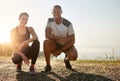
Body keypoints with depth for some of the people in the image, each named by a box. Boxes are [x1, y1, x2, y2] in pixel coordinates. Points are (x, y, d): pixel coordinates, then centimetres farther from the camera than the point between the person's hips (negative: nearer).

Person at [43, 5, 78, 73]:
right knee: (46, 42, -32)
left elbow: (72, 41, -17)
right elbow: (47, 35, -22)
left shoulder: (68, 24, -21)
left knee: (74, 55, -30)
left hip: (66, 45, -1)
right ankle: (48, 65, -16)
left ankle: (66, 60, 11)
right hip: (55, 44, 1)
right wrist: (60, 38, -34)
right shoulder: (50, 21, -13)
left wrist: (60, 50, -23)